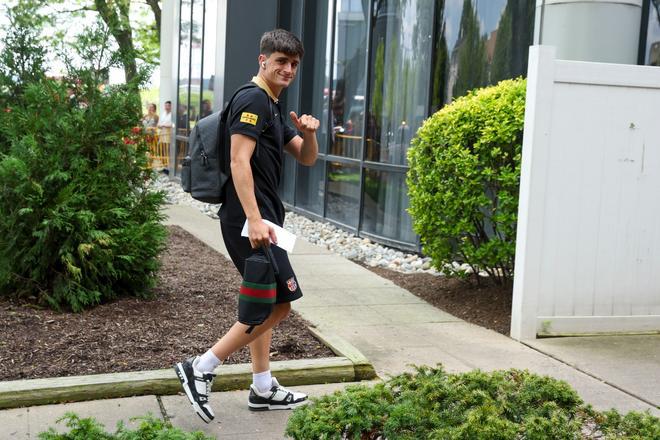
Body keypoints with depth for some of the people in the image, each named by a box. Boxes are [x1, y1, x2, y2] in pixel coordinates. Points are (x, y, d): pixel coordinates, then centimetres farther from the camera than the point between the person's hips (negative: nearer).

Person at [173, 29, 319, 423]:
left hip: (262, 216, 11)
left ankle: (263, 389, 24)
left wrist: (309, 134, -1)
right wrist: (254, 219, -28)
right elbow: (239, 161, -21)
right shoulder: (253, 100, -11)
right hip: (249, 217, -11)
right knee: (279, 303, -9)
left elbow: (307, 159, 22)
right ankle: (201, 369, -4)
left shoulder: (274, 108, 19)